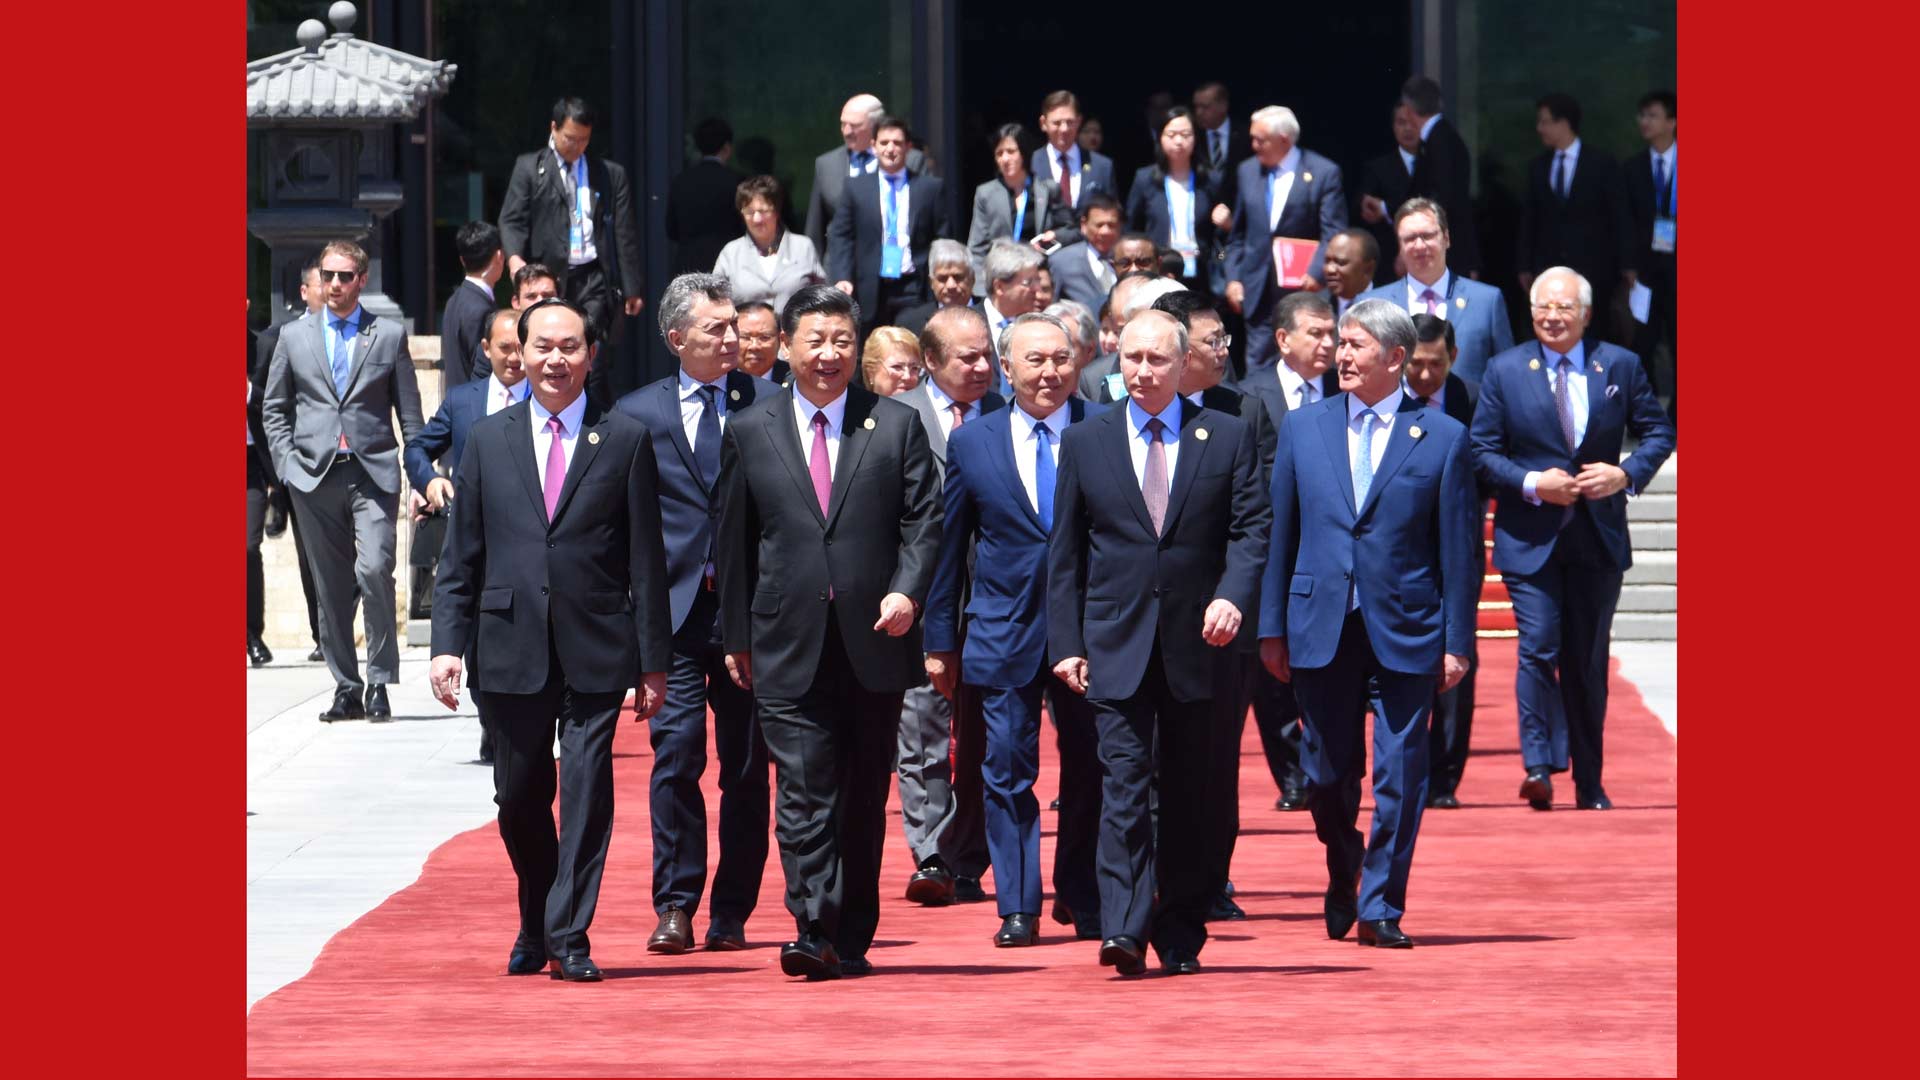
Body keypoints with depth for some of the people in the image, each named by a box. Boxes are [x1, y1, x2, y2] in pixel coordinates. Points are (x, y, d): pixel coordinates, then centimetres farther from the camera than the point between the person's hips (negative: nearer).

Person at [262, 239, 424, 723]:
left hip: (373, 471, -2)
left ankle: (379, 682, -8)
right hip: (315, 476, 2)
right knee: (331, 587, 4)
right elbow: (273, 409, 16)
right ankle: (346, 687, 12)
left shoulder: (390, 335, 7)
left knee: (374, 570, -18)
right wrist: (287, 461, 2)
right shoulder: (294, 337, 11)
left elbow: (409, 412, 8)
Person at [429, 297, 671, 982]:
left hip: (595, 650, -2)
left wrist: (653, 661, 0)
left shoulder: (625, 442, 5)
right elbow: (459, 556, 10)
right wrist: (448, 643, -1)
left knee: (587, 791, -8)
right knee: (520, 798, 7)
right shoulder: (488, 441, 10)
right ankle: (536, 927, 27)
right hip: (510, 649, 2)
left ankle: (569, 937, -3)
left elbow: (646, 559, 4)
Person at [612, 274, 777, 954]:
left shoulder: (768, 405, 5)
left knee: (747, 767, 4)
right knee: (675, 755, -8)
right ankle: (674, 906, -1)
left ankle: (731, 913, 11)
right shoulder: (637, 414, 7)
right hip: (673, 610, 0)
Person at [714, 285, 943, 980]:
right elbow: (734, 542, 10)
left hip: (875, 640, 1)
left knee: (864, 799, 6)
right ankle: (814, 933, -16)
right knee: (804, 793, -10)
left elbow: (924, 522, 4)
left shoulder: (897, 426, 6)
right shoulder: (750, 432, 7)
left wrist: (908, 589, -13)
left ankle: (852, 940, 13)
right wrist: (736, 636, 9)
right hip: (789, 648, -1)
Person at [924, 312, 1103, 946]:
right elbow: (948, 549, 9)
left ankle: (1084, 900, 21)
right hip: (1005, 631, 1)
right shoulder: (971, 443, 6)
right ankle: (1017, 908, 5)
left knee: (1089, 770, 7)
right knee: (1007, 771, 0)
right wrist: (941, 642, 7)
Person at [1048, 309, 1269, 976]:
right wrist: (1065, 643, 3)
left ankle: (1181, 938, 15)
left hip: (1198, 645, 0)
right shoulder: (1085, 443, 8)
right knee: (1123, 782, -12)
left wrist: (1233, 596, -17)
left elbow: (1250, 528, 1)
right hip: (1117, 645, 0)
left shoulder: (1228, 437, 6)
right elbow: (1065, 552, 9)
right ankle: (1123, 932, -19)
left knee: (1188, 796, 6)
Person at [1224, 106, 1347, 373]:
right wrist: (1233, 278, 7)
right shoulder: (1248, 171, 11)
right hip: (1259, 295, 4)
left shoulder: (1324, 173, -4)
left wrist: (1316, 273, -21)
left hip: (1303, 289, -4)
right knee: (1258, 368, 2)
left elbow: (1334, 233, -8)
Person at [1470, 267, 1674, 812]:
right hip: (1530, 537, -2)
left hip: (1598, 539, 2)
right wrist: (1532, 484, -14)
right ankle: (1539, 767, -15)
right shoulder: (1505, 371, 2)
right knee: (1538, 649, -15)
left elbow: (1659, 431, 10)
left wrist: (1627, 473, -8)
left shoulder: (1620, 366, 5)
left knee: (1589, 660, 7)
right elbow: (1482, 450, 1)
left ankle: (1589, 783, 14)